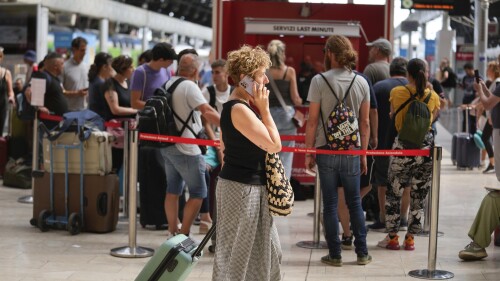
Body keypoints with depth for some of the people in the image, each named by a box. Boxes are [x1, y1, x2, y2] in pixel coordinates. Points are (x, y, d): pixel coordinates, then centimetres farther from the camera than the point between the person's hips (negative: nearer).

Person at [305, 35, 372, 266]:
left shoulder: (319, 81, -8)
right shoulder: (361, 82, 2)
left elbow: (312, 121, -7)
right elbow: (365, 123, 5)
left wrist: (309, 153, 1)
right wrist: (363, 154, 13)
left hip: (326, 150, -3)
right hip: (352, 150, 3)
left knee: (330, 204, 6)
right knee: (355, 203, 13)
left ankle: (335, 254, 10)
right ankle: (362, 253, 17)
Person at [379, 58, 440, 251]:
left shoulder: (397, 93, -5)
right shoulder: (433, 96, -1)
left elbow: (392, 117, 5)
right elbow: (432, 119, 8)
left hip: (402, 145, -2)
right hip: (426, 145, 2)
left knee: (394, 192, 10)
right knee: (419, 195, 9)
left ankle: (392, 237, 12)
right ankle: (410, 238, 13)